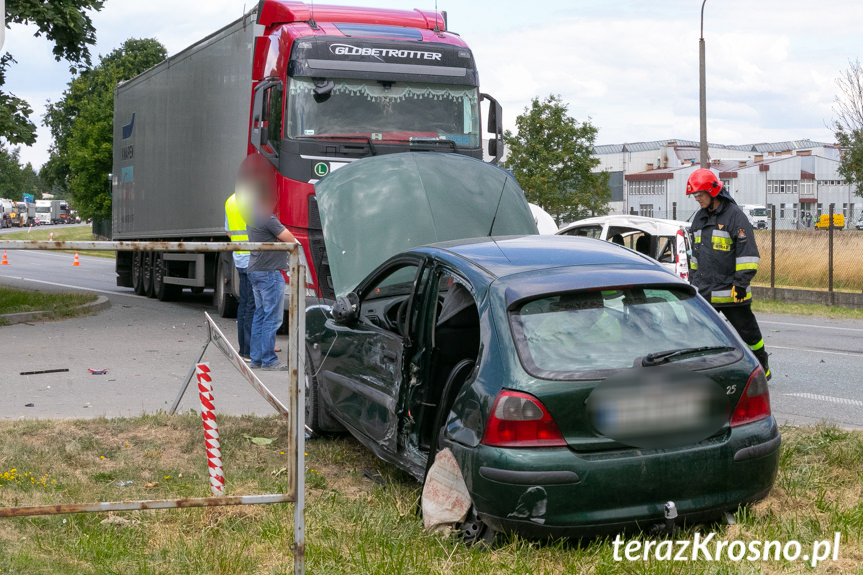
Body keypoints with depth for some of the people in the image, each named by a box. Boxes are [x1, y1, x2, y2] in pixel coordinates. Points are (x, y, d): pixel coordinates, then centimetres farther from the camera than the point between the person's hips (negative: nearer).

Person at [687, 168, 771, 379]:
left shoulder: (735, 215, -10)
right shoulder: (699, 217, 12)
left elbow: (748, 253, -13)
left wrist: (741, 283, -17)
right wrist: (693, 279, 22)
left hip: (730, 290, -6)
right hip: (704, 290, 6)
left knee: (747, 330, 7)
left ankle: (762, 369, 26)